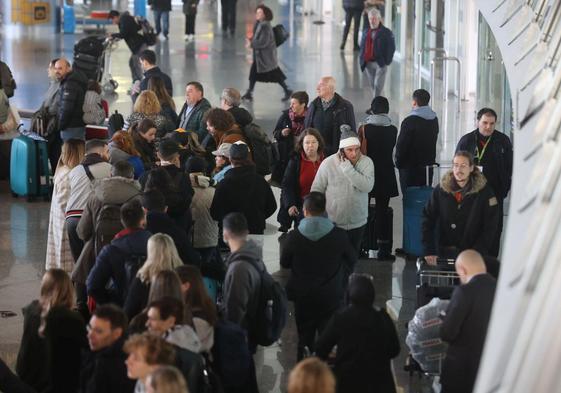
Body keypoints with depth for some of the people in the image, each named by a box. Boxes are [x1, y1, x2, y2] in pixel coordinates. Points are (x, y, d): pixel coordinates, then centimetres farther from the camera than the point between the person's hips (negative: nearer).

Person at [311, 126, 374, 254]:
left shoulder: (366, 162, -9)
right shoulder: (328, 163, -11)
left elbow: (367, 186, -25)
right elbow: (316, 190, -3)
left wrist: (347, 168, -26)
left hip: (357, 223, 2)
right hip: (332, 223, -2)